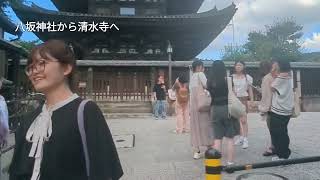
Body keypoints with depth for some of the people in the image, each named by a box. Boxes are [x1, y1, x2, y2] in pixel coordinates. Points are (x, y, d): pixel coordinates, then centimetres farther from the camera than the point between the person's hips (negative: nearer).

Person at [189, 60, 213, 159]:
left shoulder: (192, 77, 16)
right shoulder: (200, 74, -4)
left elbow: (191, 90, 11)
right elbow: (207, 85, -14)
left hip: (193, 105, 6)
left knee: (195, 126, 7)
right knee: (206, 125, 1)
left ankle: (196, 151, 10)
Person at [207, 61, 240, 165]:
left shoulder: (210, 82, 0)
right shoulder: (228, 80, -5)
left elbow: (210, 96, 0)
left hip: (215, 109, 2)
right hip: (227, 109, -2)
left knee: (217, 138, 9)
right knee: (229, 138, 7)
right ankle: (230, 163, 11)